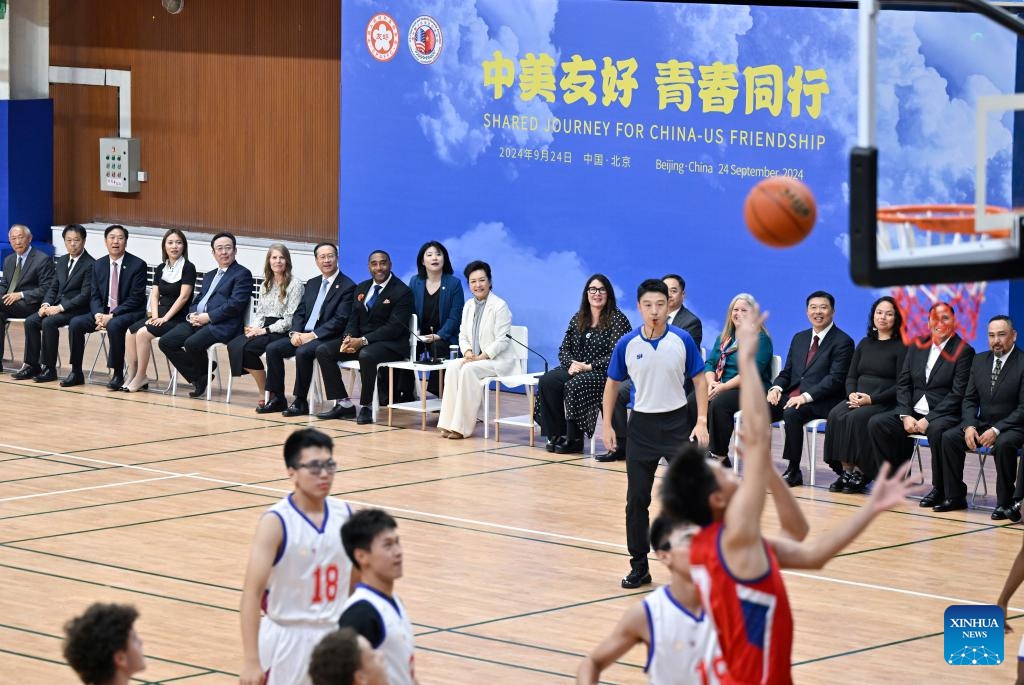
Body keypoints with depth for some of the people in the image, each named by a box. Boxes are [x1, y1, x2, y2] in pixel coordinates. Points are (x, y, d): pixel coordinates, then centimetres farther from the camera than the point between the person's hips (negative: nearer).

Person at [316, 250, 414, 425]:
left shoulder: (402, 292, -8)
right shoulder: (362, 288, 16)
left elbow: (394, 327, -16)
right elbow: (354, 319, 16)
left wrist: (363, 341, -23)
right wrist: (349, 338, -9)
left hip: (390, 344, -8)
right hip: (359, 340, 8)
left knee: (366, 355, -39)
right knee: (323, 350, -10)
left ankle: (366, 407, -22)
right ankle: (343, 404, -9)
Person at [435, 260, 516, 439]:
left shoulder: (500, 306, -10)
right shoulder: (469, 306, 12)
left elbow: (502, 340, -15)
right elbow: (463, 335, 12)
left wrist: (481, 357, -21)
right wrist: (468, 352, -8)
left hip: (498, 360, -6)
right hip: (474, 358, 6)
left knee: (468, 370, -31)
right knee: (452, 367, -23)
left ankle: (462, 425, -27)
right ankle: (449, 423, -26)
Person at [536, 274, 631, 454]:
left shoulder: (617, 320, -4)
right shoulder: (577, 319, 14)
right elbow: (564, 349, 13)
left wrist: (589, 367, -17)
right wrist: (572, 363, -9)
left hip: (603, 373, -6)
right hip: (576, 369, 6)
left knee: (574, 386, -33)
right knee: (547, 381, -21)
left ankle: (574, 439, -21)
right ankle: (557, 434, -15)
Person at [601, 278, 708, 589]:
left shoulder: (683, 340, -7)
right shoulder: (626, 344, -4)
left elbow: (699, 380, -1)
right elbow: (612, 383, 8)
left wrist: (702, 421, -9)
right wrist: (607, 425, 5)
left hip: (677, 423, -2)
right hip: (642, 424, 2)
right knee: (636, 499, 4)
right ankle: (639, 566, 15)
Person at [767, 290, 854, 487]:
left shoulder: (843, 342, -1)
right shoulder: (799, 338, 22)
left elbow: (835, 379, -11)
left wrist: (806, 396, -22)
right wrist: (776, 387, -2)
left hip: (821, 402, -6)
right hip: (791, 395, 6)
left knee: (791, 413, -36)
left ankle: (793, 472, -26)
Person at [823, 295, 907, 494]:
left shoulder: (902, 347, -1)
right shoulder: (865, 344, 20)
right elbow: (851, 376, 18)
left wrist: (871, 399, -17)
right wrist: (852, 394, -5)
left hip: (885, 403, -6)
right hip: (857, 400, 6)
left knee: (856, 418, -33)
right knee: (836, 415, -25)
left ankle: (860, 473, -25)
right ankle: (846, 472, -25)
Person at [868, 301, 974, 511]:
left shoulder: (963, 351, -4)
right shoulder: (916, 346, 14)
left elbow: (957, 394, -11)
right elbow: (903, 383, 10)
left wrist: (928, 419, -18)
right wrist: (906, 415, -7)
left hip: (944, 414, -6)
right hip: (913, 411, 6)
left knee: (936, 430, -39)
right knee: (876, 423, -16)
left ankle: (940, 490, -21)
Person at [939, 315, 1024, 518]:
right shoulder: (979, 361, 9)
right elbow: (969, 400, 9)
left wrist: (997, 430, -24)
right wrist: (969, 426, -11)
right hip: (982, 424, 6)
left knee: (1004, 444, -37)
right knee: (948, 437, -16)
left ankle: (1005, 503, -24)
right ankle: (954, 497, -8)